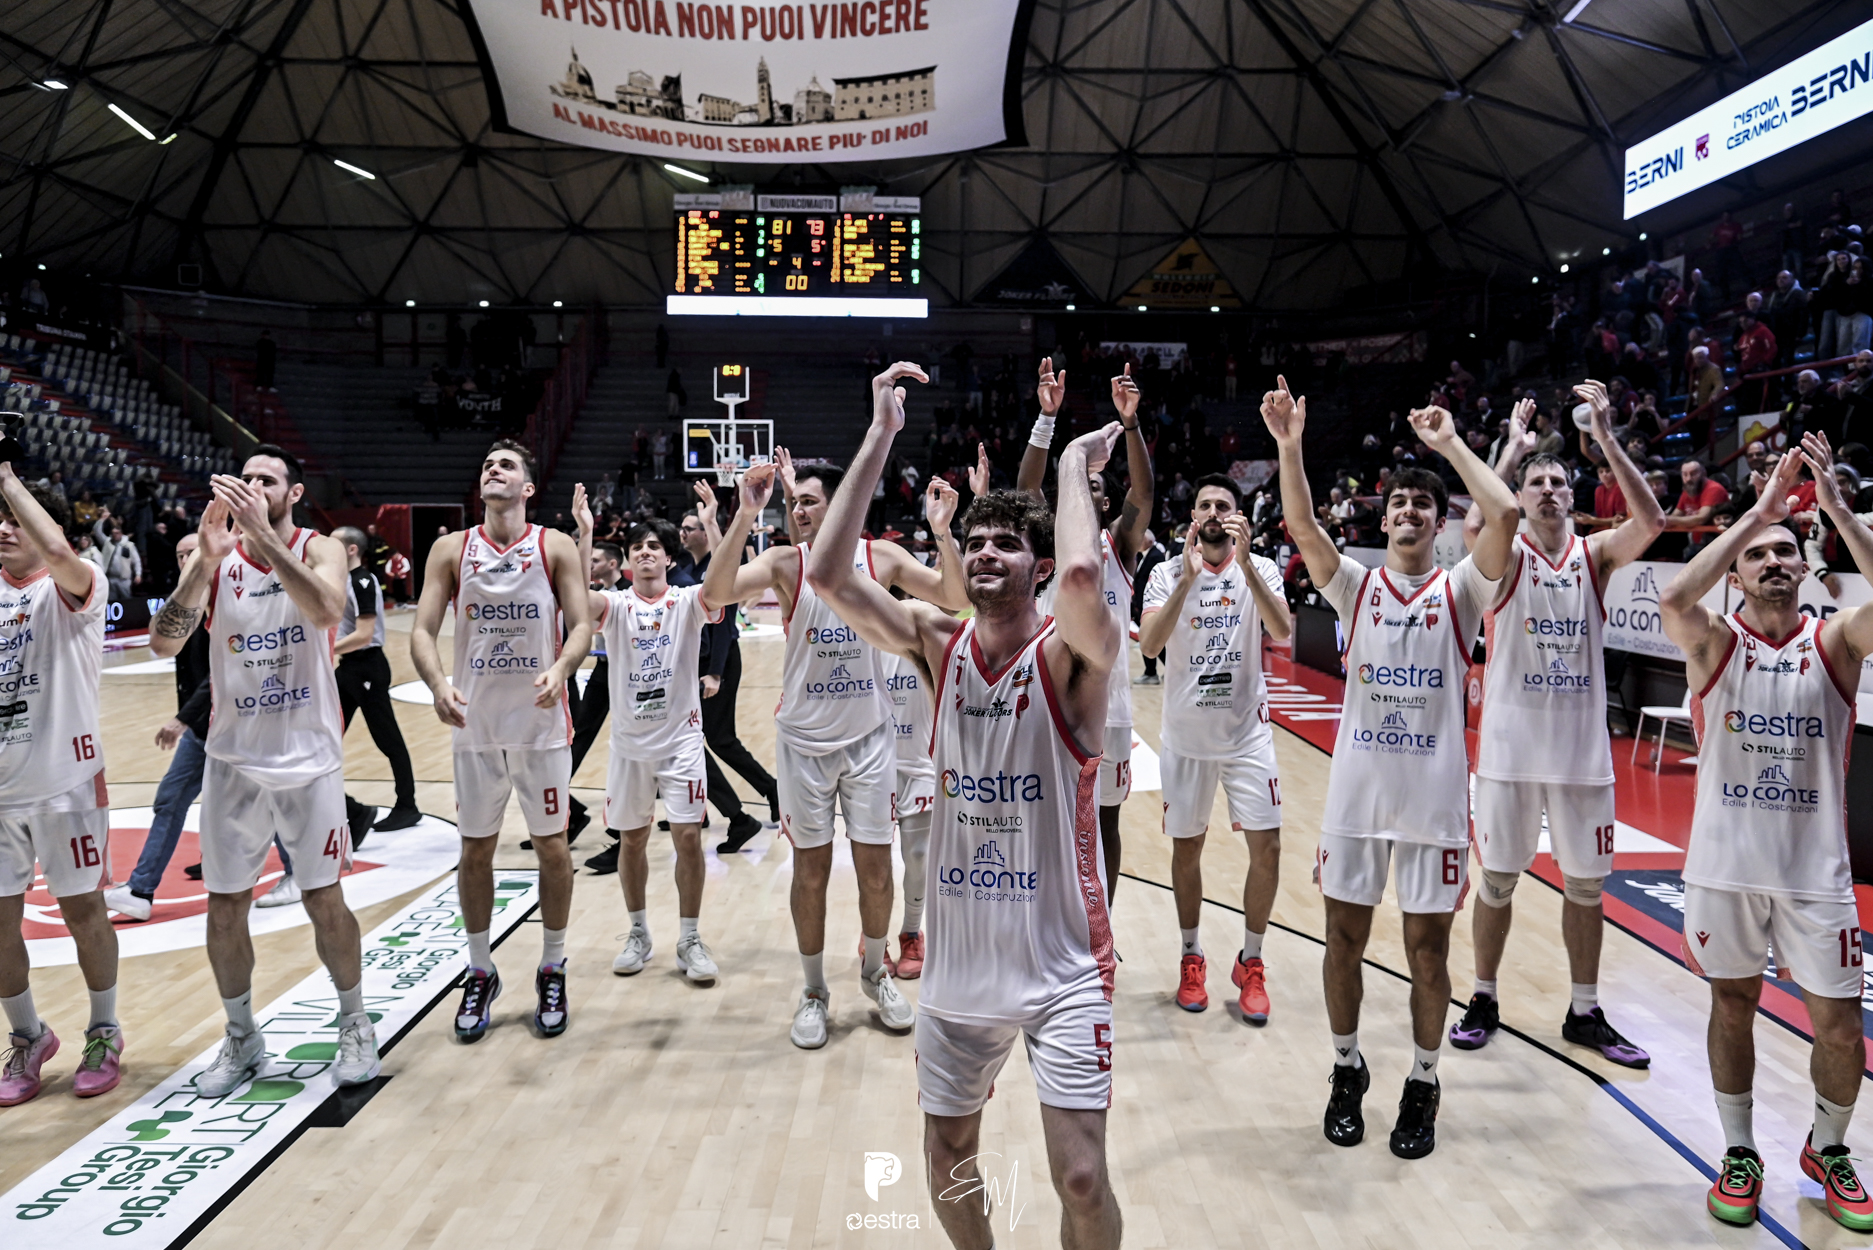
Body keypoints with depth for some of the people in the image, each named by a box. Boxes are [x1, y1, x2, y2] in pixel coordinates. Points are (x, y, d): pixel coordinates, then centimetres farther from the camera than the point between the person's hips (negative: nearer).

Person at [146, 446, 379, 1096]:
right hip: (234, 761, 3)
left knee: (325, 900, 5)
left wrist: (262, 533, -34)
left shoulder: (319, 550, -7)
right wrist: (206, 561, -26)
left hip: (309, 760, -2)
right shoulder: (214, 558, -1)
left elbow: (326, 610, -29)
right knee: (224, 906, 9)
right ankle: (241, 1038, 28)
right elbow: (162, 643, -14)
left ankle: (354, 1024, 25)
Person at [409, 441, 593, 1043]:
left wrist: (559, 669, -30)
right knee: (475, 850, 9)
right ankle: (480, 973, 26)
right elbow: (423, 630, -4)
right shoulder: (451, 549, 1)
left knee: (552, 846, 7)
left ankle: (552, 970, 23)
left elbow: (581, 624, -9)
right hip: (475, 724, 1)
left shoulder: (555, 547, -2)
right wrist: (437, 684, -23)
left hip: (542, 723, -1)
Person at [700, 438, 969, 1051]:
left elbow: (958, 599, -9)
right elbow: (714, 595, -25)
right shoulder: (783, 562, -9)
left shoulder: (882, 557, -4)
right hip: (804, 740, -1)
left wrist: (941, 532, -23)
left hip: (868, 736, 1)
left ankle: (874, 971, 32)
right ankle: (814, 991, 25)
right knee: (810, 868, 7)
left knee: (875, 863, 8)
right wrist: (745, 515, -35)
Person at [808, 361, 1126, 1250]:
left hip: (1061, 961, -4)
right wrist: (880, 436, -14)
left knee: (1081, 1178, -4)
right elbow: (828, 575, -14)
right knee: (947, 1155, 18)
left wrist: (1075, 465, -20)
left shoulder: (1071, 653, -13)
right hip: (959, 959, 5)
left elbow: (1083, 574, -37)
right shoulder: (939, 644, -1)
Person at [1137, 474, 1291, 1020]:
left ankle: (1251, 962, 16)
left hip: (1247, 730, 0)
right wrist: (1189, 577, -27)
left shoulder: (1260, 568, -3)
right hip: (1186, 734, 0)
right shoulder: (1168, 574, -4)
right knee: (1186, 848, 9)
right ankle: (1191, 957, 27)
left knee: (1266, 847, -3)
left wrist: (1244, 562, -30)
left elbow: (1283, 631, -22)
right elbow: (1149, 645, -19)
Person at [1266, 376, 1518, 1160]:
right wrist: (1289, 445, -22)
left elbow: (1504, 515, -16)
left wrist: (1450, 445, -12)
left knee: (1427, 950, 8)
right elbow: (1301, 525, -12)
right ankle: (1348, 1070, 30)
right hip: (1356, 792, 2)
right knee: (1344, 940, 10)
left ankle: (1422, 1087, 26)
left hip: (1434, 797, -1)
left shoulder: (1459, 590, 0)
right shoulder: (1355, 585, 4)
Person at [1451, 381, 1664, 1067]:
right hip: (1511, 747, -2)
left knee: (1586, 883, 11)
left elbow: (1651, 522, -16)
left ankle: (1585, 1013, 26)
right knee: (1497, 879, 8)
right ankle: (1484, 1001, 24)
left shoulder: (1594, 554, 3)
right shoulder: (1505, 556, -3)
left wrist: (1604, 437, -20)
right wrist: (1513, 446, -22)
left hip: (1582, 748, 3)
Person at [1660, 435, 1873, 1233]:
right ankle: (1740, 1154, 30)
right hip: (1724, 866, 0)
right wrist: (1758, 507, -22)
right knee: (1732, 1008, 12)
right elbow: (1674, 598, -27)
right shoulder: (1714, 644, -4)